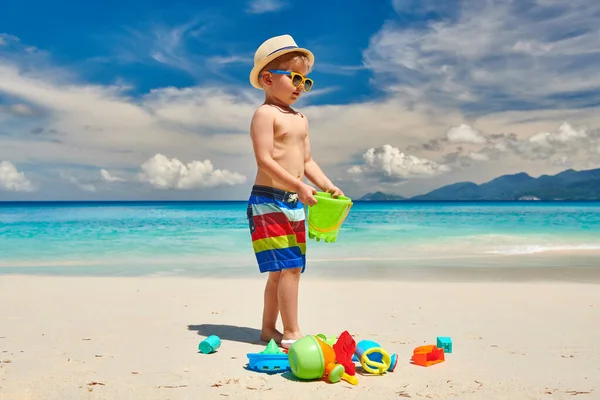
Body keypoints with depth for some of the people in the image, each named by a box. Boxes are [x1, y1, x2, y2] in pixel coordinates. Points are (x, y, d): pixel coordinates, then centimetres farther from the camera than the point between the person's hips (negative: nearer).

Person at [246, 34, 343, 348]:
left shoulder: (300, 119, 17)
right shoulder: (265, 114, -9)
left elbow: (306, 161, 18)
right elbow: (264, 160, -19)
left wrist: (327, 185, 3)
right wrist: (298, 186, -26)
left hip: (295, 204, 9)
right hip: (268, 201, -9)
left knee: (282, 270, 13)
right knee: (289, 267, -11)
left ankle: (269, 329, 25)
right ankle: (291, 333, -3)